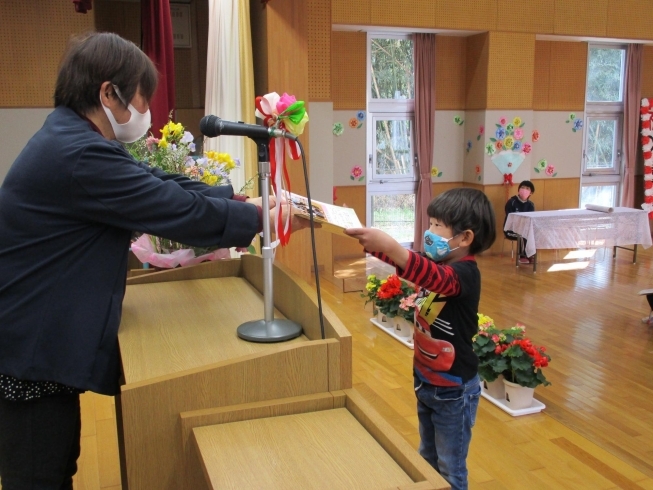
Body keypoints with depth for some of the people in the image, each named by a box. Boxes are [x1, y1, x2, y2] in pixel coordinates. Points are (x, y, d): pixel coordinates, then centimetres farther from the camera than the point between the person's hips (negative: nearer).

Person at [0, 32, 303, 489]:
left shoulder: (72, 137, 6)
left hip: (40, 336, 10)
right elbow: (183, 212, -23)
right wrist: (263, 217, -10)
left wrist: (236, 197, 5)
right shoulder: (79, 156, -27)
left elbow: (158, 184, 9)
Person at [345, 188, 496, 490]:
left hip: (453, 389, -8)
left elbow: (434, 277, -46)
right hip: (425, 381, 8)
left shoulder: (464, 274, -26)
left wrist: (388, 246, -60)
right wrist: (371, 238, -21)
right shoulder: (438, 262, 1)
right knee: (428, 460, 24)